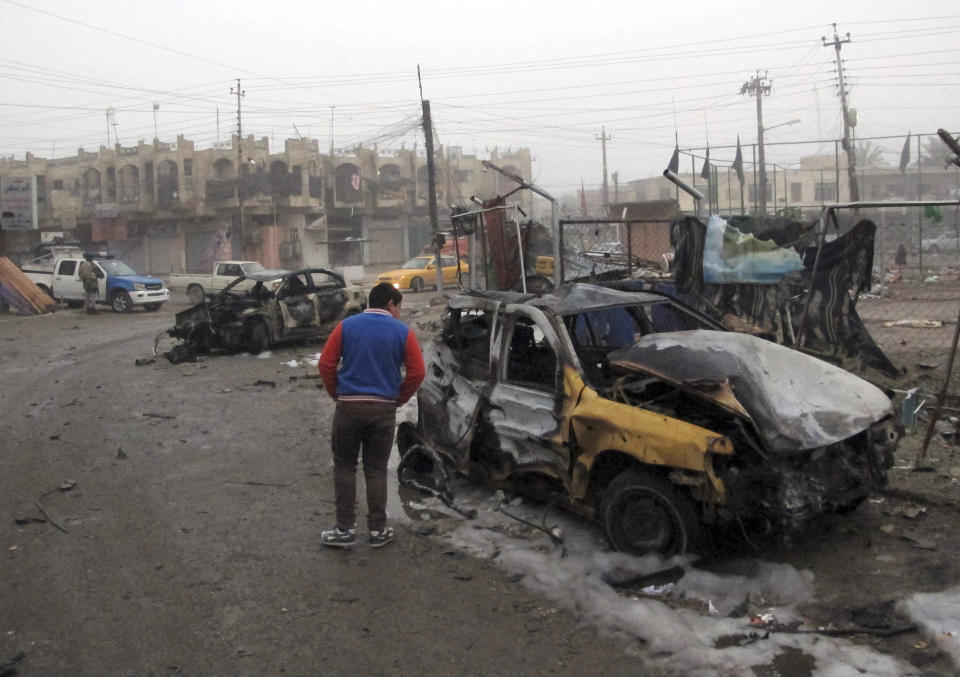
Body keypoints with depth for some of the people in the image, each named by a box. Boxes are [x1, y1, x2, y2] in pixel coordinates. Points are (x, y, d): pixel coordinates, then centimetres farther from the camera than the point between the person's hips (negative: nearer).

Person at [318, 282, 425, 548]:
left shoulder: (347, 326, 2)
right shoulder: (402, 332, 0)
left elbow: (326, 364, -3)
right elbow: (417, 372, -4)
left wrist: (336, 394, 10)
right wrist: (398, 398, 9)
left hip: (348, 406, 0)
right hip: (384, 409, 0)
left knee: (344, 467, 12)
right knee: (376, 470, 11)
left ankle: (345, 529, 10)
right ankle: (378, 531, 14)